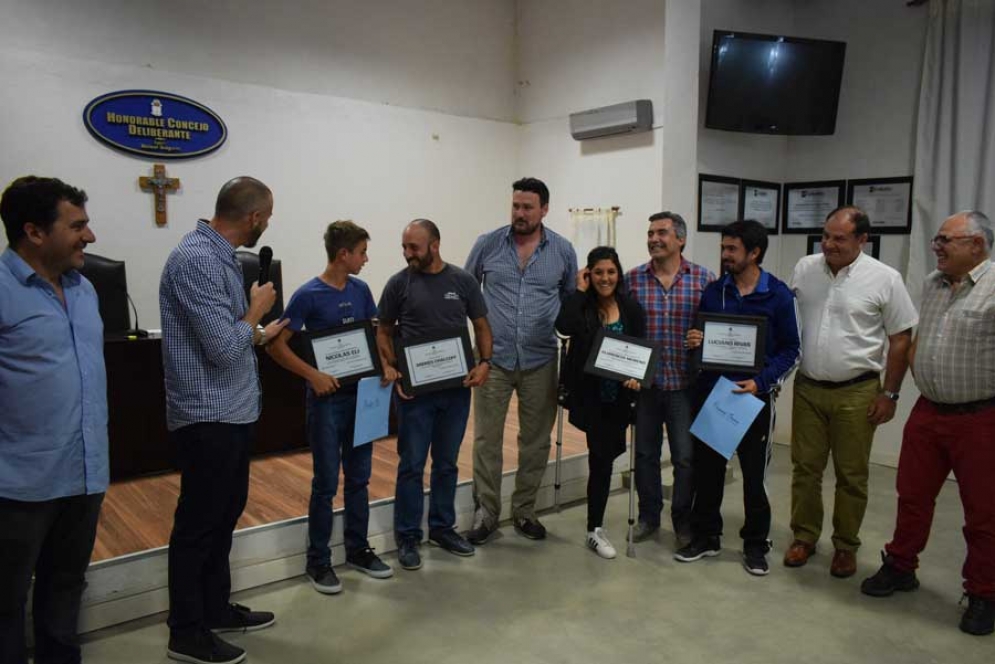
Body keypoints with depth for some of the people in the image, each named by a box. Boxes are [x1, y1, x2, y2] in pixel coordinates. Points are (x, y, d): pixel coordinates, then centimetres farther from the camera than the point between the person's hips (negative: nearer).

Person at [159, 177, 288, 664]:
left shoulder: (221, 256, 9)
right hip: (208, 418, -10)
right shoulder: (196, 259, -21)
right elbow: (223, 348, -25)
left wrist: (261, 335, 29)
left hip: (233, 413, 10)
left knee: (225, 515, 19)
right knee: (198, 524, 4)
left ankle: (216, 609, 35)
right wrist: (256, 310, -10)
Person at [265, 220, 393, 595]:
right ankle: (318, 561, 16)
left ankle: (357, 549, 27)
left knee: (359, 478, 13)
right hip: (327, 398, -6)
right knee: (326, 483, 1)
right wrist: (313, 375, -20)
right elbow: (276, 345, -11)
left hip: (361, 394, 6)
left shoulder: (360, 290, 6)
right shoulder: (308, 295, -12)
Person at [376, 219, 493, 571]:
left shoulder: (463, 280, 3)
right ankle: (407, 537, 16)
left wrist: (485, 362, -8)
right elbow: (384, 331, 5)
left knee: (447, 463, 13)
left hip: (457, 387, 2)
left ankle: (442, 528, 29)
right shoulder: (398, 284, -1)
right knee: (411, 465, 3)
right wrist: (389, 367, -10)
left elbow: (481, 326, 8)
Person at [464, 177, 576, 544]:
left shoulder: (563, 250, 1)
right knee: (486, 438, 3)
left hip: (540, 361, 1)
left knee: (536, 440, 9)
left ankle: (524, 510, 26)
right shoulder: (487, 244, -1)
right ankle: (486, 511, 19)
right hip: (492, 358, -1)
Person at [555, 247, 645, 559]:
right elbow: (563, 327, -25)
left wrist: (636, 376, -19)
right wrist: (580, 291, -16)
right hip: (589, 395, -3)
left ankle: (596, 528, 27)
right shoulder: (581, 304, -4)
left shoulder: (632, 308, 1)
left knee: (603, 456, 11)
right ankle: (596, 528, 12)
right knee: (602, 457, -4)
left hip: (619, 396, 3)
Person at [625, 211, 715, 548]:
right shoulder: (632, 279, 1)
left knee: (686, 457, 5)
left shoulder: (704, 279, -2)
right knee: (645, 453, 13)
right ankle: (648, 517, 31)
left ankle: (683, 522, 25)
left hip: (685, 384, -1)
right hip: (644, 382, 2)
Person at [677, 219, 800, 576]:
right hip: (710, 392, 3)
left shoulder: (778, 295, -6)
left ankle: (755, 544, 26)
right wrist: (694, 341, -11)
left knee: (754, 473, 9)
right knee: (707, 467, 11)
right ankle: (705, 536, 27)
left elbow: (790, 350, -4)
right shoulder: (713, 291, 4)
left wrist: (761, 382, -17)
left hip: (754, 396, -3)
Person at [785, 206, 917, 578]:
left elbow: (900, 339, -3)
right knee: (805, 468, 11)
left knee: (851, 475, 8)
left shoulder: (884, 279, -8)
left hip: (856, 393, -3)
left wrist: (889, 394, -4)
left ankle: (845, 546, 24)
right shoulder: (805, 269, 2)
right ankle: (804, 537, 26)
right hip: (808, 388, 3)